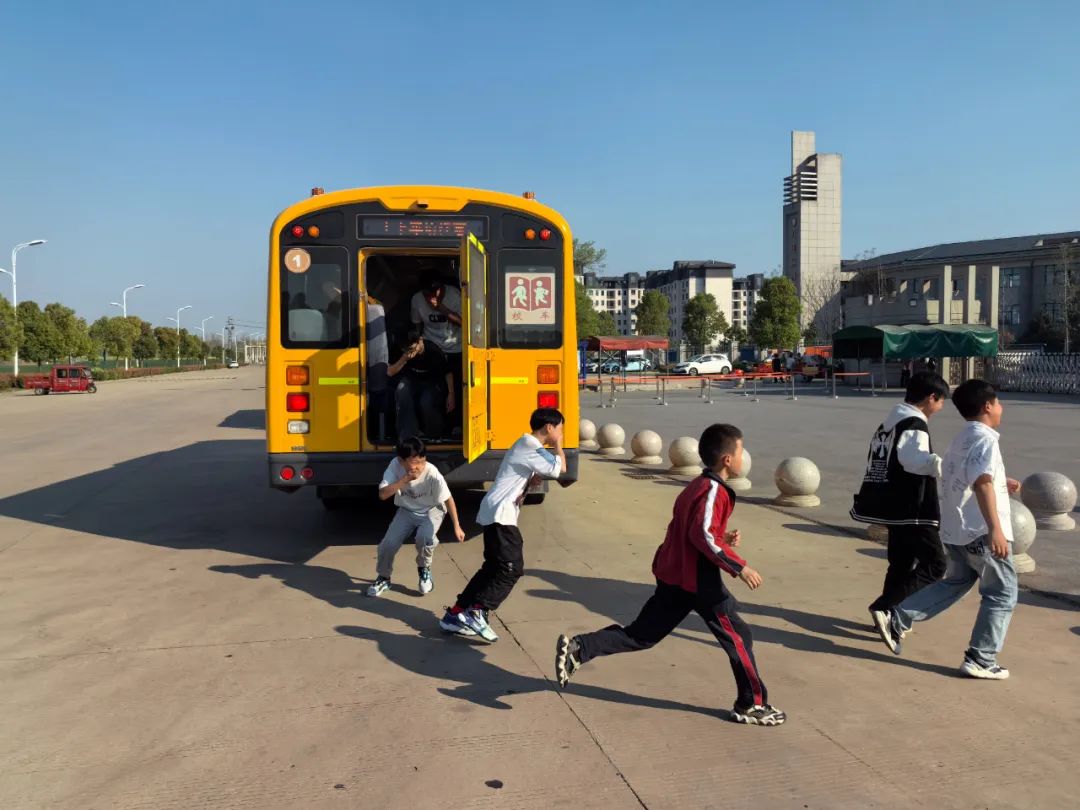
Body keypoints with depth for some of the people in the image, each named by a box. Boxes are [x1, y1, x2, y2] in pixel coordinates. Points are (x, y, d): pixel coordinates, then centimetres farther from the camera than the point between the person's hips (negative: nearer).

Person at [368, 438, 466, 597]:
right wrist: (404, 479, -39)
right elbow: (382, 495, -29)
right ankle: (383, 578, 19)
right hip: (406, 511, 3)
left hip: (432, 510, -2)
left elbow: (448, 500, -18)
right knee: (388, 543, -12)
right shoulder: (395, 466, -25)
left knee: (424, 536, -31)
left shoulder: (432, 474, -31)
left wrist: (457, 527, -13)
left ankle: (424, 569, 3)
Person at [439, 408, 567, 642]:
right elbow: (560, 468, -20)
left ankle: (456, 614, 11)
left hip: (496, 513, 10)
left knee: (494, 567, 10)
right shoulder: (531, 448, -13)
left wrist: (535, 477, 0)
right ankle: (476, 612, -15)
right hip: (501, 513, -10)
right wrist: (558, 446, -2)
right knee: (512, 567, -11)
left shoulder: (527, 446, 19)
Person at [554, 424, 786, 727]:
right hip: (698, 580, -9)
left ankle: (577, 648, 4)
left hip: (672, 575, 9)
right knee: (738, 637, 5)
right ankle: (752, 705, 15)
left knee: (640, 634, 11)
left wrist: (723, 539, 13)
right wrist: (739, 567, -24)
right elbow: (704, 534, -27)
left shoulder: (697, 486, 15)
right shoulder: (715, 491, -15)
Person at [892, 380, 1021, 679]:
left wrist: (1001, 485, 25)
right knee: (1002, 595, 5)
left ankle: (899, 617, 12)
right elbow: (982, 484, -28)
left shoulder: (960, 439, 15)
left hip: (955, 531, 8)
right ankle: (981, 661, 7)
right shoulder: (985, 438, -14)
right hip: (981, 533, -8)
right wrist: (995, 528, -35)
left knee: (955, 583, 22)